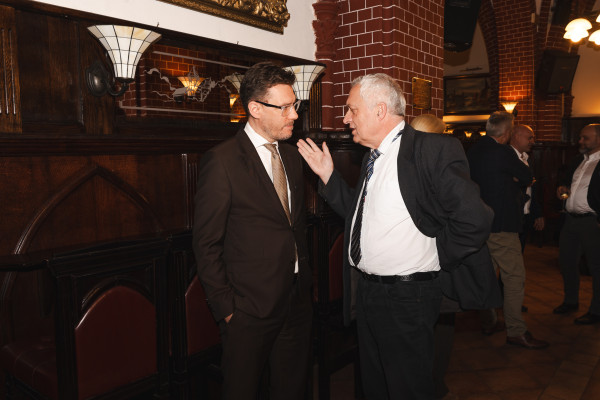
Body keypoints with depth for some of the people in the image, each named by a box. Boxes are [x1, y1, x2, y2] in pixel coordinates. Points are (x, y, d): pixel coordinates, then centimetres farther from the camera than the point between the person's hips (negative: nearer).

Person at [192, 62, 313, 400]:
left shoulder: (293, 157, 8)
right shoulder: (222, 161, -13)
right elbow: (207, 243, -12)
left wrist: (305, 280, 10)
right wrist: (226, 306, -11)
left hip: (298, 300, 6)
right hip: (251, 308, -6)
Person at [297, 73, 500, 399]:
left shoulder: (433, 150, -18)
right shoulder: (372, 158, 10)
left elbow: (474, 220, -25)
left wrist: (432, 255, -14)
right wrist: (328, 176, 6)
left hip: (406, 297, -8)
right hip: (366, 292, 8)